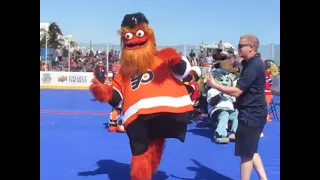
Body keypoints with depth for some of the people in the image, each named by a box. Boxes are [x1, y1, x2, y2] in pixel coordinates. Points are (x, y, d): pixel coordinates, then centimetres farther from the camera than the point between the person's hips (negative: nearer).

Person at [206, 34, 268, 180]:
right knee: (251, 151, 18)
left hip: (251, 115, -10)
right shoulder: (254, 63, 13)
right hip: (253, 113, 10)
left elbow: (236, 91, -25)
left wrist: (214, 84, -17)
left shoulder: (253, 66, -20)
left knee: (246, 154, 1)